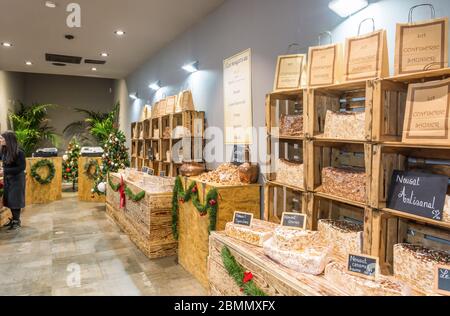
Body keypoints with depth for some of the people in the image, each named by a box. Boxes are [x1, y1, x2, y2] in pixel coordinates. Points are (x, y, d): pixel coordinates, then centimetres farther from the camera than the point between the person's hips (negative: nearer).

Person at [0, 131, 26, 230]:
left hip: (17, 180, -7)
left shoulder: (19, 152, -18)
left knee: (15, 200, 1)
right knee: (9, 200, 13)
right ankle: (14, 219, 27)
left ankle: (17, 221, 13)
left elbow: (21, 167, -17)